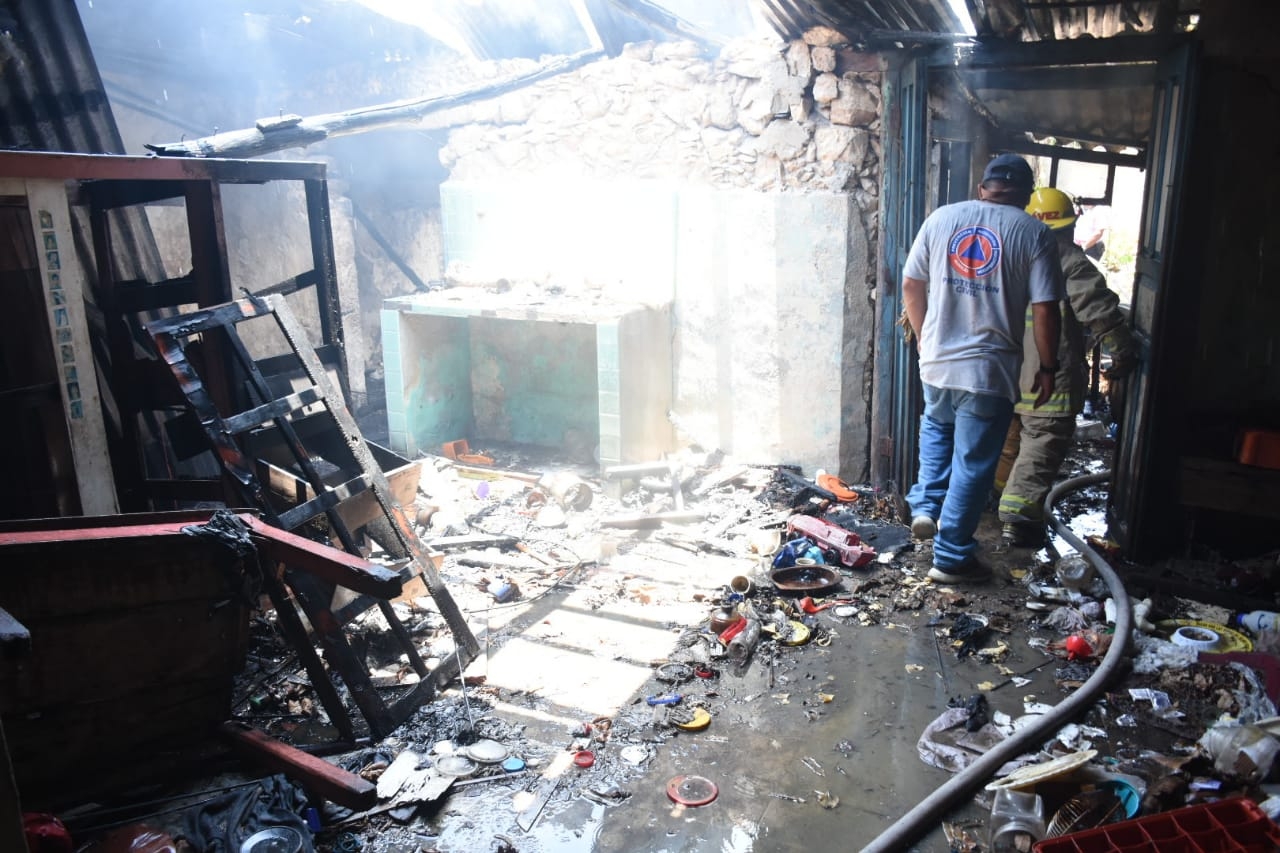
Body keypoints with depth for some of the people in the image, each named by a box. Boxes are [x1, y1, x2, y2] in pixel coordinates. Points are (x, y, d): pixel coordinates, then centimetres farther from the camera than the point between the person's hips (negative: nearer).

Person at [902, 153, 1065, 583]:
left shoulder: (942, 217, 3)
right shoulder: (1034, 233, -5)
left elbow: (911, 284, 6)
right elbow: (1045, 310, -9)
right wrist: (1047, 366, 2)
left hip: (936, 361, 4)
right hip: (990, 370, -3)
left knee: (936, 428, 32)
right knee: (973, 463, 7)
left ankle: (926, 507, 22)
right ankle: (952, 557, 15)